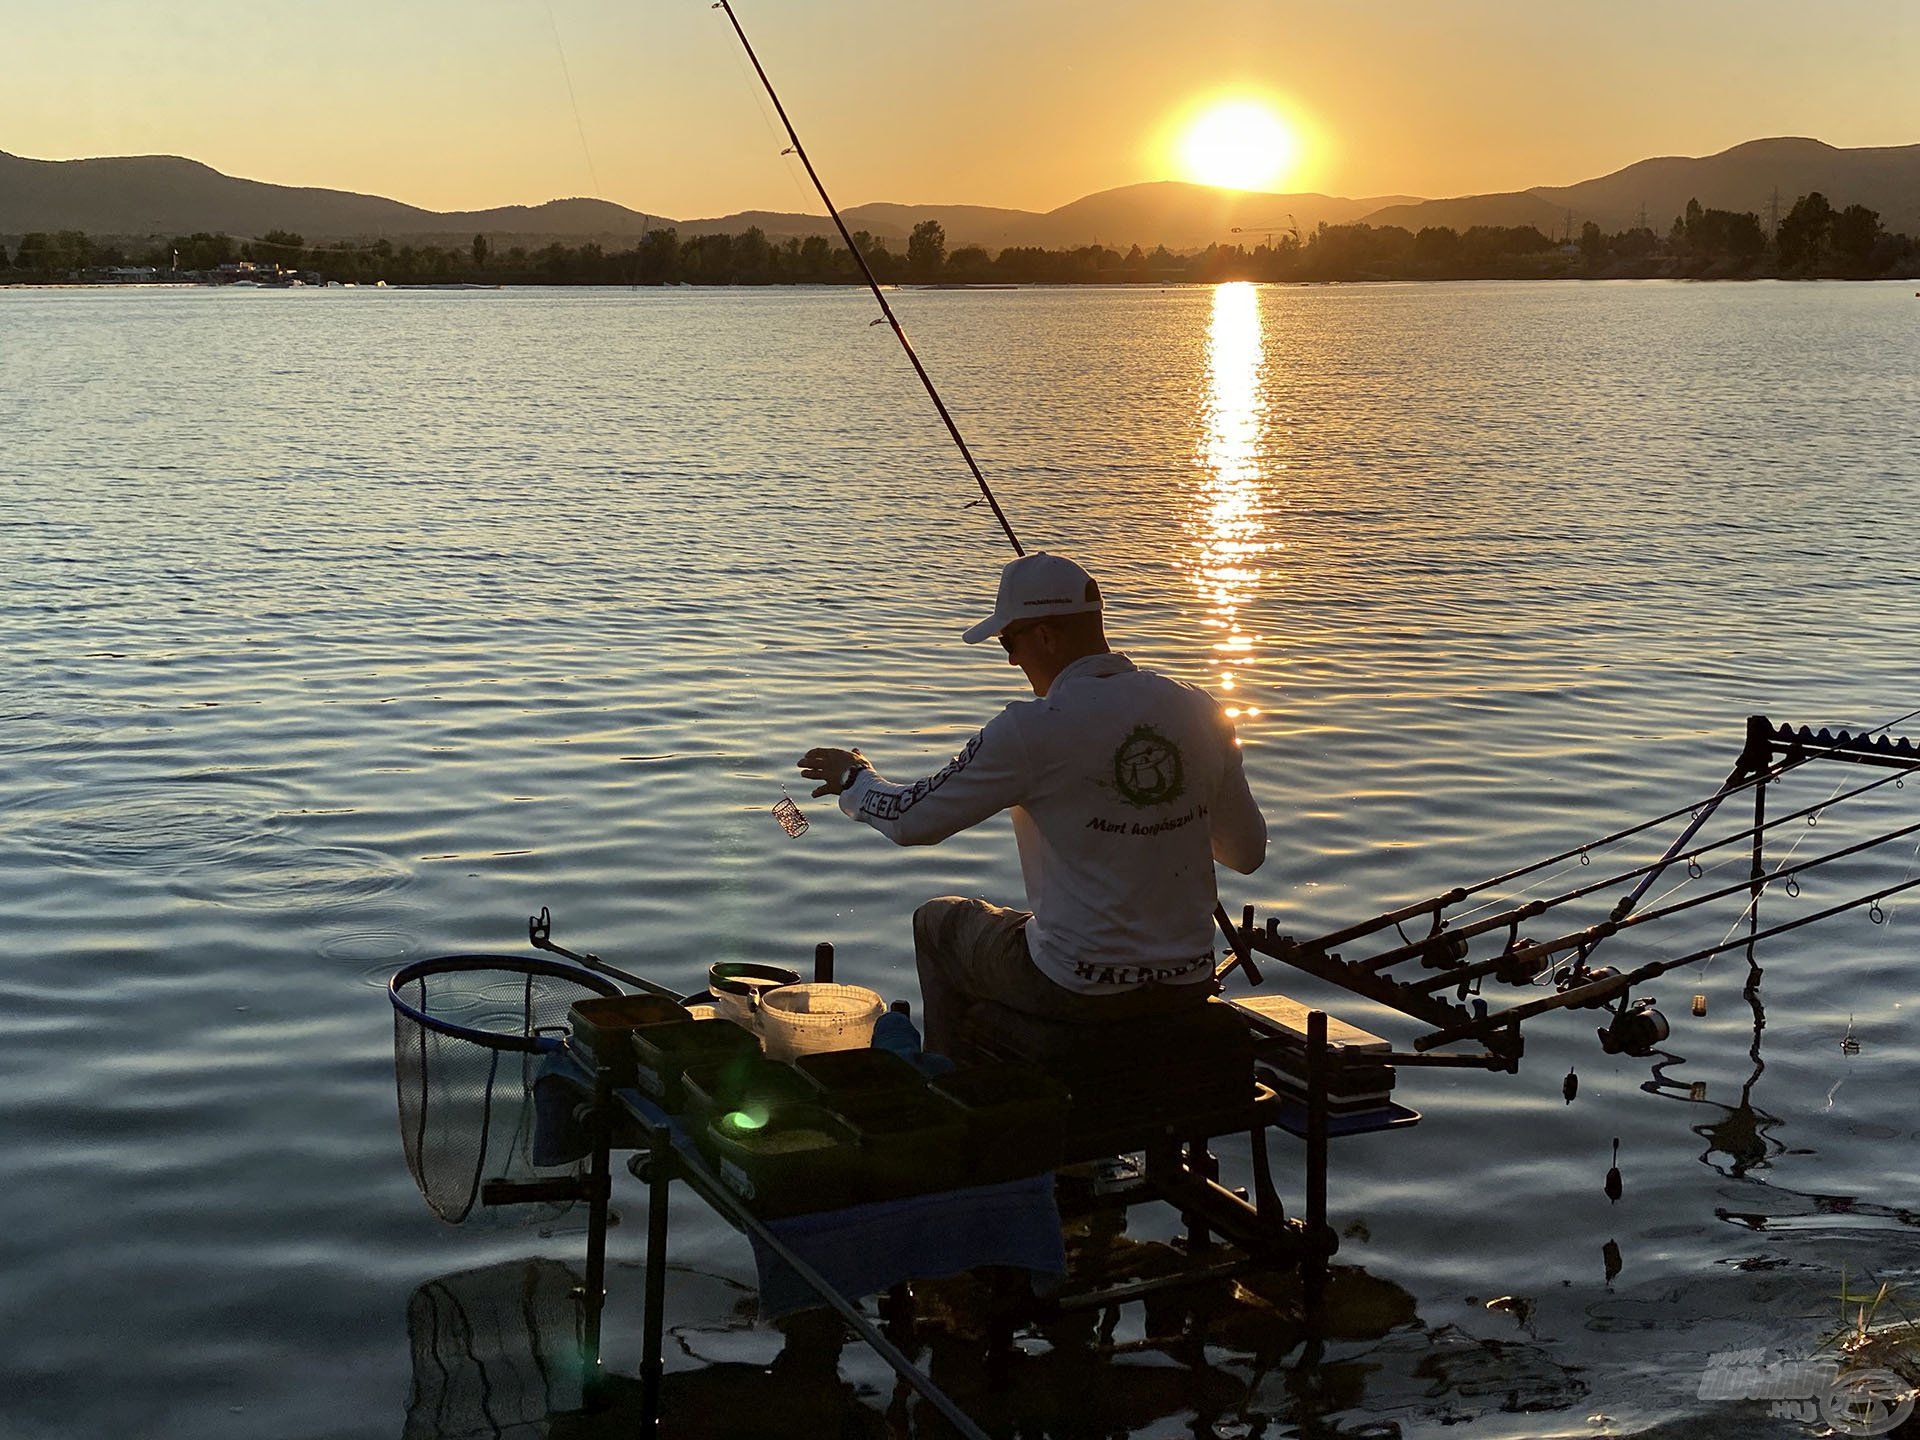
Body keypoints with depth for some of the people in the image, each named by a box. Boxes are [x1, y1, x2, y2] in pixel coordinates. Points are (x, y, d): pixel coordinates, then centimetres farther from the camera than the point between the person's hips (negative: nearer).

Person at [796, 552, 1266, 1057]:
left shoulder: (1035, 728, -18)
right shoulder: (1199, 712, -2)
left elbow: (911, 820, -7)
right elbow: (1248, 854, 8)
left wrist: (853, 776, 13)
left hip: (1081, 990, -5)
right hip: (1188, 986, 6)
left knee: (937, 923, 23)